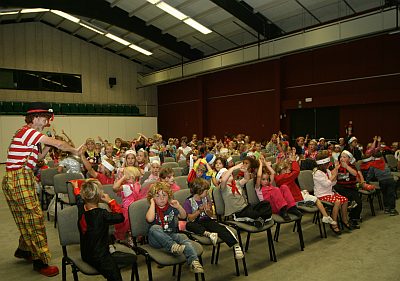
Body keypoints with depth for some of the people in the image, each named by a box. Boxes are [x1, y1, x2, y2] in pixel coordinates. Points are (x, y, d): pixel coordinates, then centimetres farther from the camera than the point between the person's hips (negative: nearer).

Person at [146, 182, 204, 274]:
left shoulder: (171, 207, 8)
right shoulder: (152, 209, 0)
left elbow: (183, 216, 9)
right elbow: (150, 219, -23)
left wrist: (178, 206, -9)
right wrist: (152, 203, -15)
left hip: (171, 235, 3)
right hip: (156, 239, -2)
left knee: (185, 240, -26)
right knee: (154, 228, -34)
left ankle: (194, 262, -45)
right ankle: (173, 247, -44)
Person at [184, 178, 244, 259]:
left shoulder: (206, 199, 10)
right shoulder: (188, 202, -4)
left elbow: (211, 215, 13)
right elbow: (190, 218, -8)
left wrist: (208, 210, -9)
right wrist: (199, 211, -18)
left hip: (207, 221, 3)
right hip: (196, 223, -2)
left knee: (221, 228, -25)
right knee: (189, 225, -35)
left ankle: (235, 245, -36)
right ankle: (208, 234, -50)